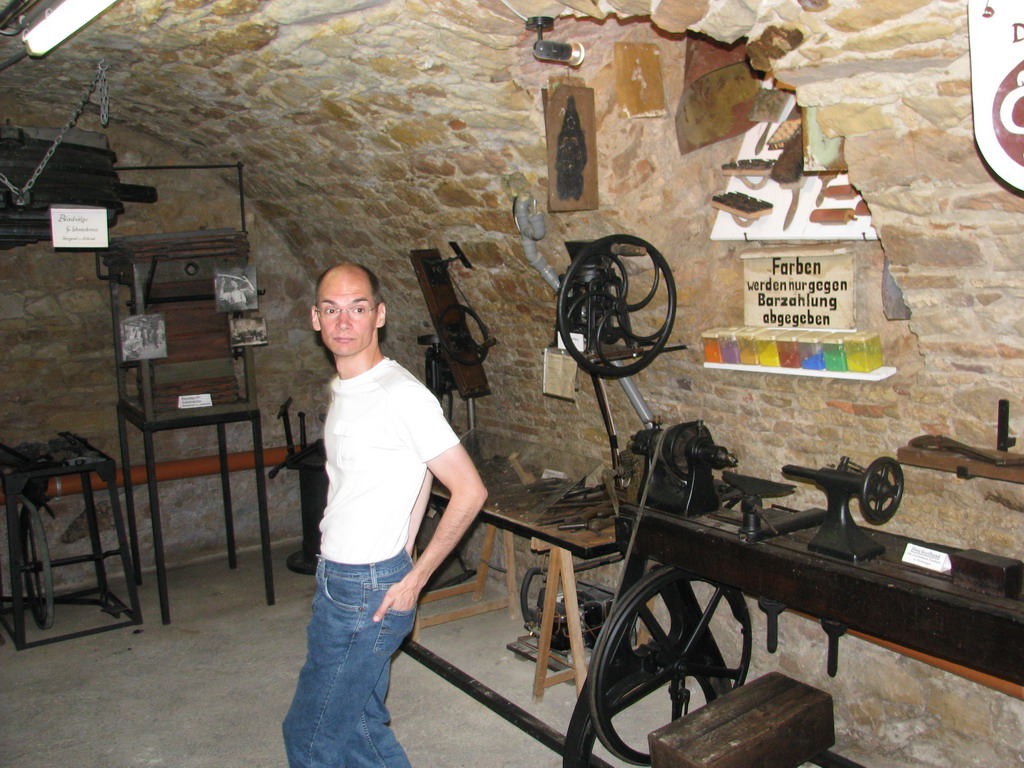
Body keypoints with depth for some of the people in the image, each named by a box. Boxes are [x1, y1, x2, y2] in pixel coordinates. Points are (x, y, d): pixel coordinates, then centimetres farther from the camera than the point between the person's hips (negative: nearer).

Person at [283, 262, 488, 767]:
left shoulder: (401, 396, -20)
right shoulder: (342, 389, 9)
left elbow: (470, 490, -19)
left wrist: (414, 578, -15)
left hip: (368, 590, -9)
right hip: (337, 579, 9)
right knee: (359, 726, 19)